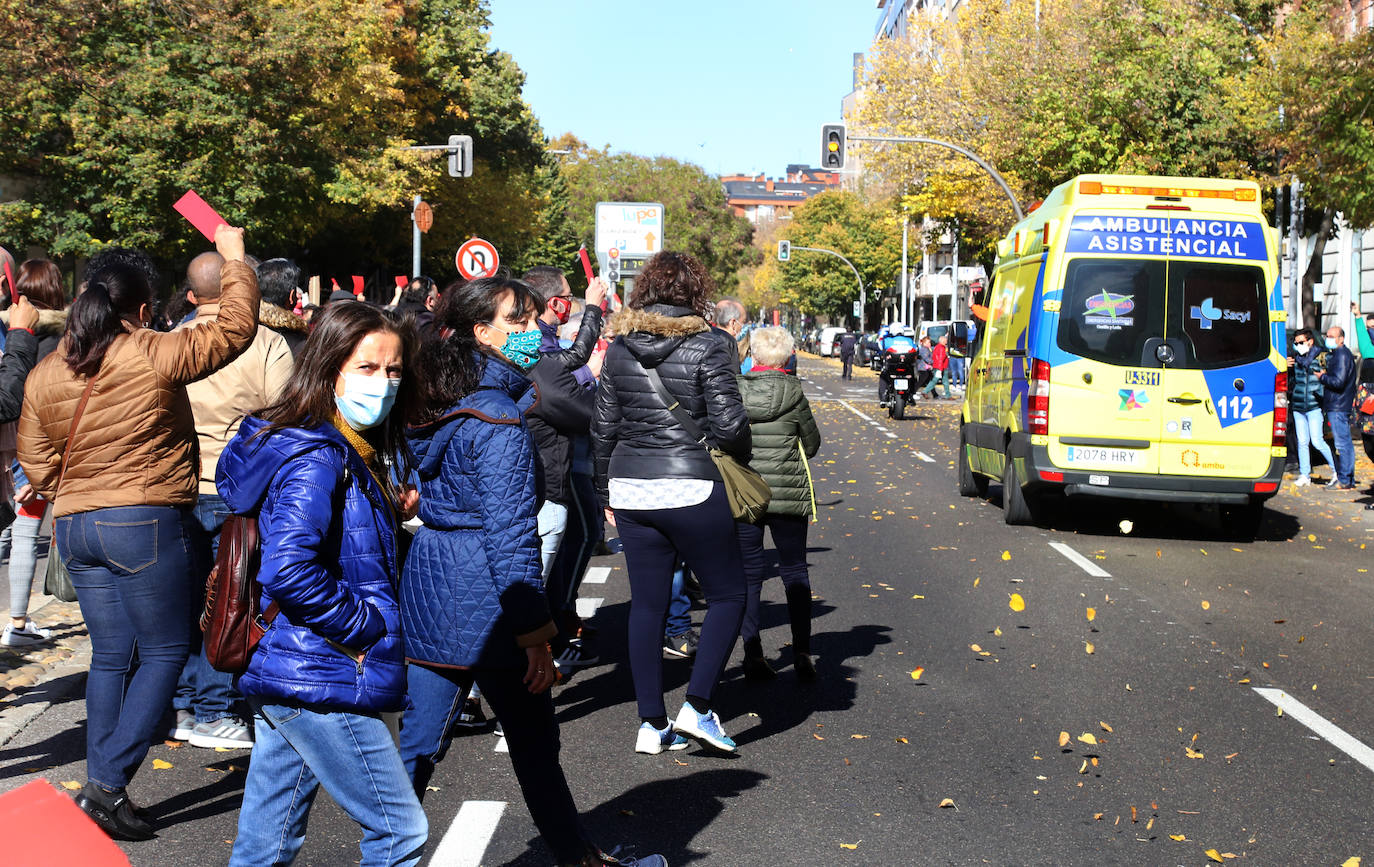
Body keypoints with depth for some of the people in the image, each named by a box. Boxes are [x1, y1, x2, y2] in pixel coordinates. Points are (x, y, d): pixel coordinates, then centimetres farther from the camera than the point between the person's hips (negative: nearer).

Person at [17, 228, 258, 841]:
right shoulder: (154, 355, -11)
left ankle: (102, 789, 16)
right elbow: (234, 329, -3)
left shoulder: (44, 374, 7)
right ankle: (108, 782, -5)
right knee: (164, 651, 3)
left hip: (74, 527, 7)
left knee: (111, 655, 15)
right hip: (145, 524, -6)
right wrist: (234, 258, 9)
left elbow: (35, 460, 14)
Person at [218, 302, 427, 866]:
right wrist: (365, 625, -17)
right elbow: (290, 570, -29)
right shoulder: (316, 459, -17)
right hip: (320, 679, -10)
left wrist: (389, 514, 6)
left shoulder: (357, 453, 13)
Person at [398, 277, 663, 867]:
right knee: (534, 745, 9)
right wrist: (534, 634, -18)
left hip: (428, 590, 8)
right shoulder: (499, 420, -19)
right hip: (483, 600, -8)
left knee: (420, 741, 12)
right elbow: (510, 534, -21)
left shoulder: (434, 408, 7)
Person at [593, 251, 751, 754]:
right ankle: (697, 707, 2)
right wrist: (741, 457, 9)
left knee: (646, 604, 11)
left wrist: (607, 492, 20)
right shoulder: (709, 345, -8)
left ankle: (652, 724, 14)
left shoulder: (619, 347, 6)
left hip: (630, 490, 5)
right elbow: (728, 425, -12)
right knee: (728, 594, 10)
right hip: (691, 490, -5)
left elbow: (603, 427, 10)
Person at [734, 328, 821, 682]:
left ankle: (753, 655, 6)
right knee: (795, 572, 9)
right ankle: (802, 653, 7)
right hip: (789, 494, -1)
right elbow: (812, 444, 3)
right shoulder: (793, 393, -7)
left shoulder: (733, 391, -4)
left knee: (749, 574, 8)